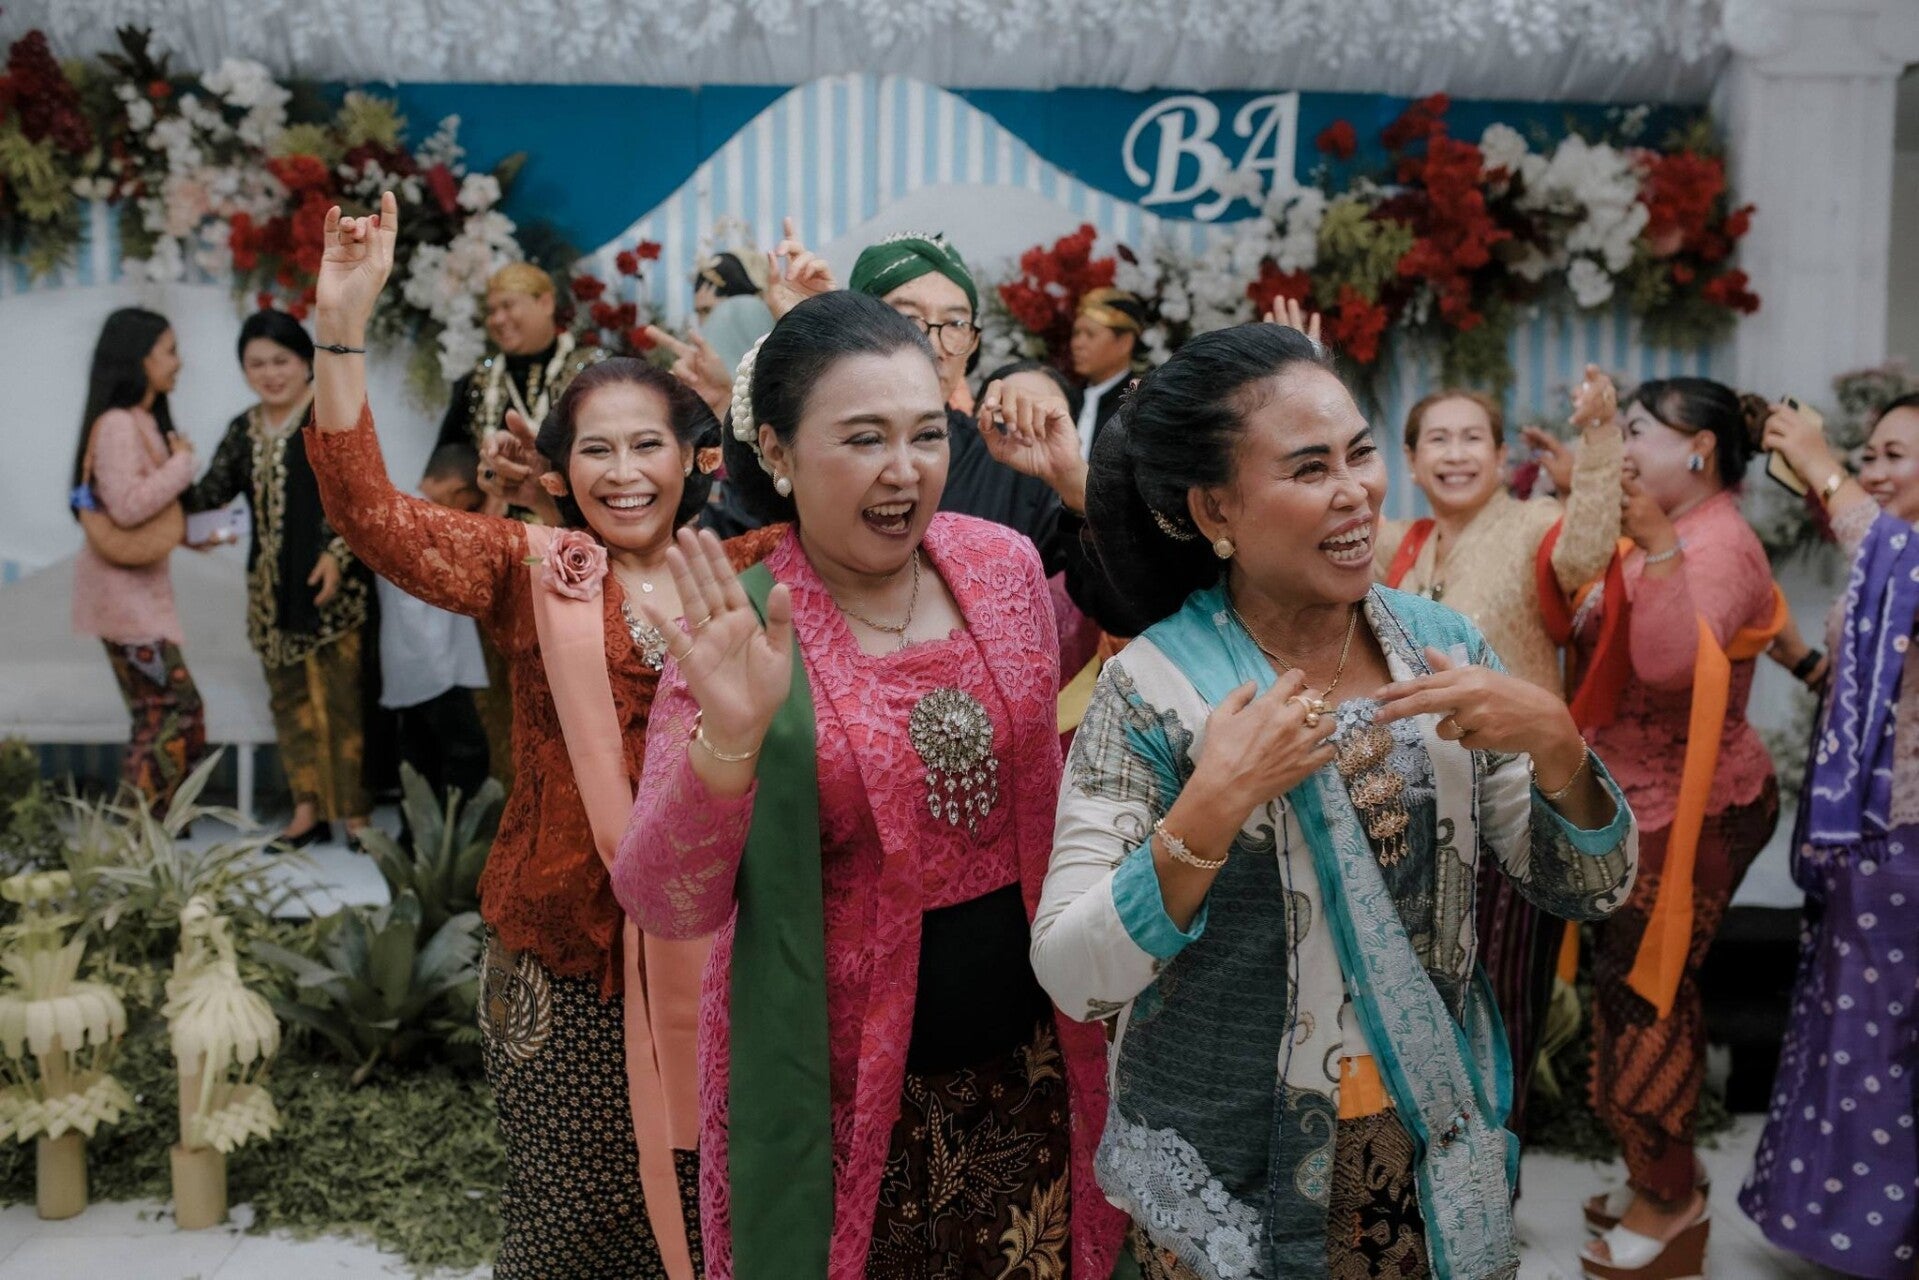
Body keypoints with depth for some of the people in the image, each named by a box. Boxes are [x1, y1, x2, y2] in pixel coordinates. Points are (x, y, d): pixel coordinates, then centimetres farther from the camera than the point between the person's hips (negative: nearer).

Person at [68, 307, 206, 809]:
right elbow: (126, 506, -26)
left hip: (140, 587, 10)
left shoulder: (144, 420, 13)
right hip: (123, 589, -10)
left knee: (160, 715, 11)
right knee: (178, 710, -10)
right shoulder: (116, 424, -16)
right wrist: (182, 465, -15)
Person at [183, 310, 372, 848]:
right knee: (289, 695, 10)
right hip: (271, 585, 6)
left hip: (333, 580, -6)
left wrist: (338, 553, -17)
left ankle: (354, 810, 4)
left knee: (344, 693, -3)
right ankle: (308, 808, 18)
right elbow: (212, 492, 9)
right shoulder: (243, 431, 14)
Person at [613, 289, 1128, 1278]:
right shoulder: (740, 635, -15)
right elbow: (664, 907, -19)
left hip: (1029, 1057, 4)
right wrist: (726, 741, -33)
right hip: (844, 1086, -3)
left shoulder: (1003, 564, -4)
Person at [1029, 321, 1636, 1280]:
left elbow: (1587, 892, -2)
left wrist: (1555, 741, -19)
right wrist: (1209, 809, -30)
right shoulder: (1154, 687, -16)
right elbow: (1072, 978, -18)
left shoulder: (1441, 646, -4)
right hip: (1230, 1174, -3)